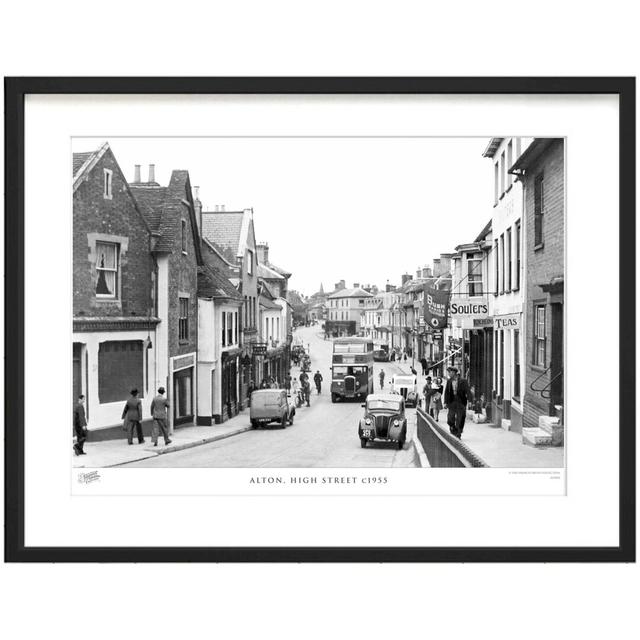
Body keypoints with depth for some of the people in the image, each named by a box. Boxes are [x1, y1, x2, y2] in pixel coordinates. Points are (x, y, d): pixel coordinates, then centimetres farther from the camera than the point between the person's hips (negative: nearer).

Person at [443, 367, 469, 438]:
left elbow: (467, 392, -7)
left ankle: (458, 435, 12)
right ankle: (453, 433, 16)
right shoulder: (449, 381, 7)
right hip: (451, 402, 3)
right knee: (450, 420, -1)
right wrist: (445, 402, 2)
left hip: (460, 403, -3)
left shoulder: (463, 381, -5)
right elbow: (446, 392, 9)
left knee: (459, 421, 0)